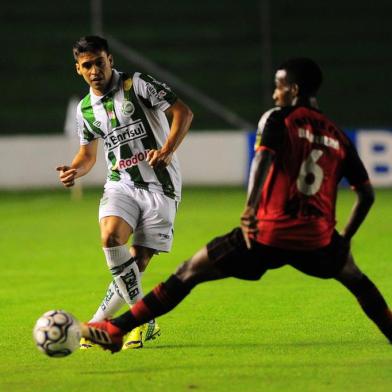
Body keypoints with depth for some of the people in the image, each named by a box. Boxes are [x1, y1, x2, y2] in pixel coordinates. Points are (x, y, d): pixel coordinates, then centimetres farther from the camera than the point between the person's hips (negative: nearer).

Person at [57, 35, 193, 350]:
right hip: (121, 184, 3)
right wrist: (74, 170, 0)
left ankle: (98, 322, 7)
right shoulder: (85, 109, 10)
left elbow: (183, 112, -8)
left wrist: (167, 151, -23)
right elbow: (88, 154, 23)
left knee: (138, 261, -9)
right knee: (111, 236, -27)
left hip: (159, 185, -3)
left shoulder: (137, 85, -6)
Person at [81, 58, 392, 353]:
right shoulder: (338, 136, 14)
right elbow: (367, 195, 16)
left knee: (189, 273, 5)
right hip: (317, 241, 4)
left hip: (268, 234, -3)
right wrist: (345, 238, 27)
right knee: (355, 277, 35)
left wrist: (250, 210, -29)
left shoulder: (279, 119, 1)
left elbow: (264, 158, -19)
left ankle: (116, 329, 2)